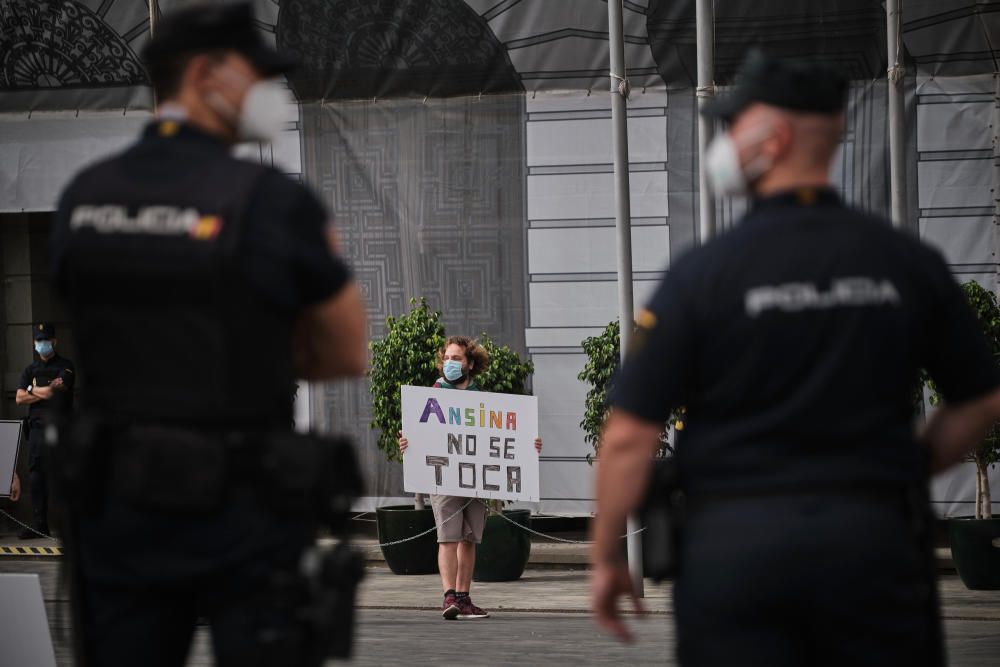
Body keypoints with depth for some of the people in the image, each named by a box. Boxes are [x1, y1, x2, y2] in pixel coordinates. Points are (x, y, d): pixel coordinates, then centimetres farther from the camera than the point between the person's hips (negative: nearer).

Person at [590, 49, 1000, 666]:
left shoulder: (702, 274, -7)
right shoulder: (908, 263, 1)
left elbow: (629, 437, -7)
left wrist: (607, 559, 5)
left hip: (734, 543, -2)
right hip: (874, 539, 2)